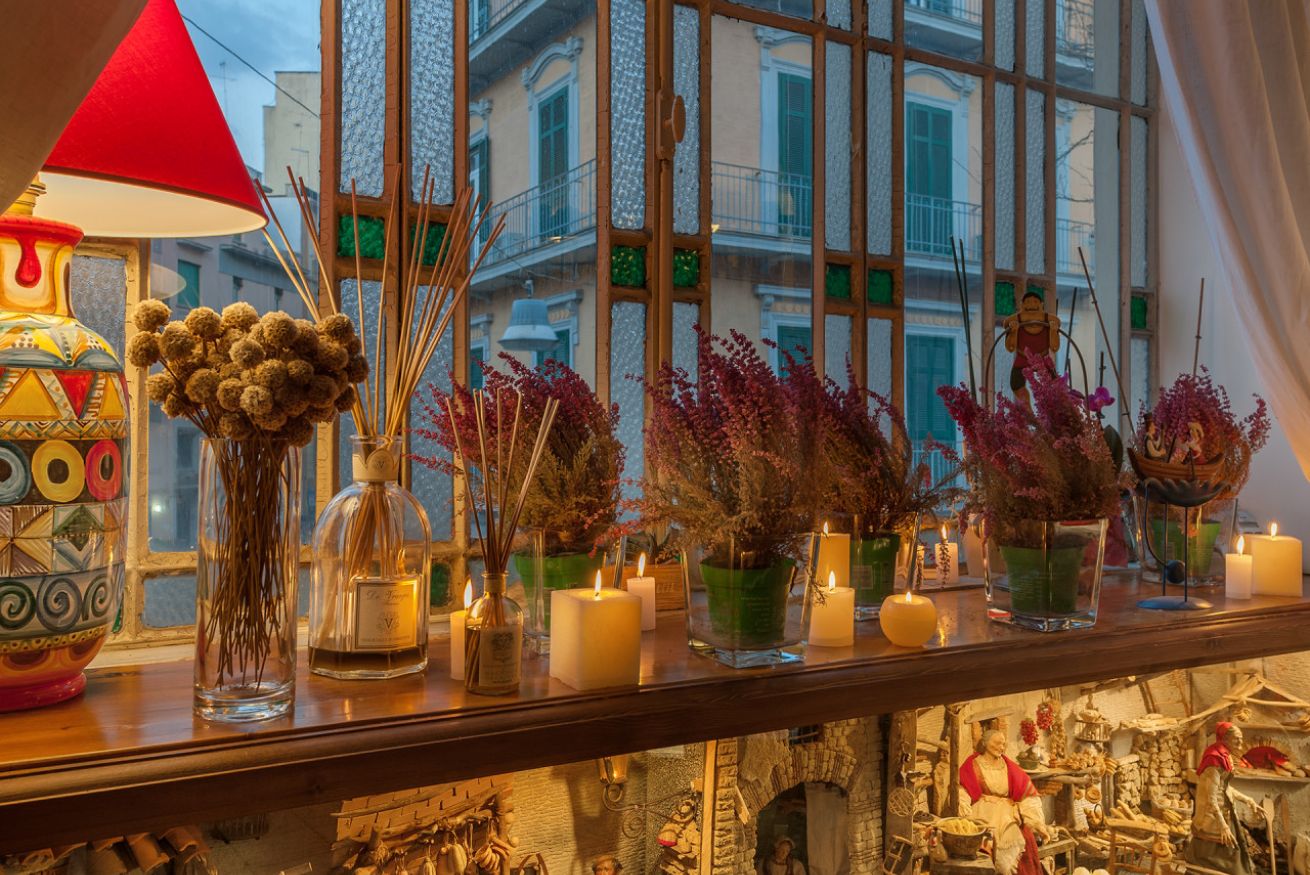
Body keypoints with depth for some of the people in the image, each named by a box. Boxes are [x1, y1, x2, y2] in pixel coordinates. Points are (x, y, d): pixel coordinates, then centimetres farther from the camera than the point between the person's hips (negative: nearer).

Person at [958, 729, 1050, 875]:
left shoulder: (1009, 766, 9)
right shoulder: (973, 765, 0)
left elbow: (1027, 795, 5)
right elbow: (961, 794, -10)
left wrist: (1038, 824, -3)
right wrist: (965, 819, -25)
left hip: (1008, 811, 3)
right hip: (984, 811, -3)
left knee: (1025, 839, -20)